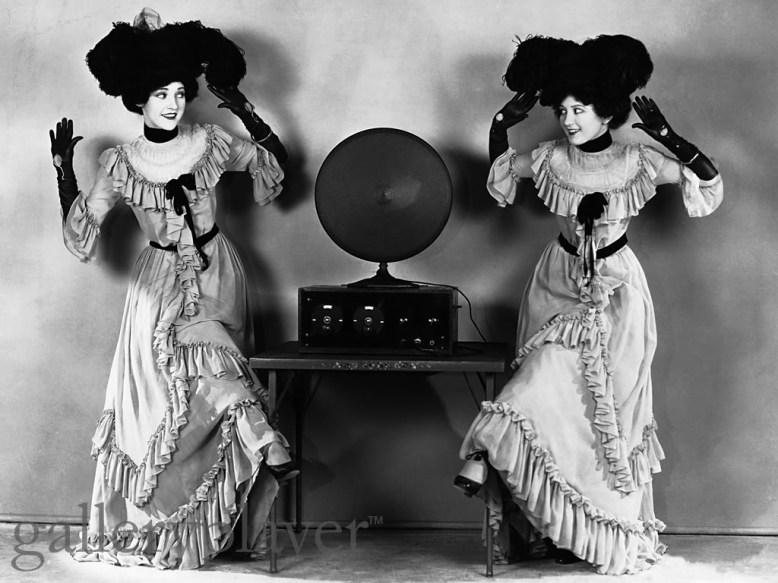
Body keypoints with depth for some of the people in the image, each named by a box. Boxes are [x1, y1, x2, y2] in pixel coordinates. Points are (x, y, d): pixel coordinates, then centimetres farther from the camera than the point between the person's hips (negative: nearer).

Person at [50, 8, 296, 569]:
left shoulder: (211, 144, -3)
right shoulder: (119, 164, -5)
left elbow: (277, 162, 8)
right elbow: (80, 236, -5)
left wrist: (246, 111, -5)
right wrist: (64, 171, -11)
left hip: (215, 272, 0)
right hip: (161, 282, 0)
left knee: (207, 359, -13)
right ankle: (267, 443, -13)